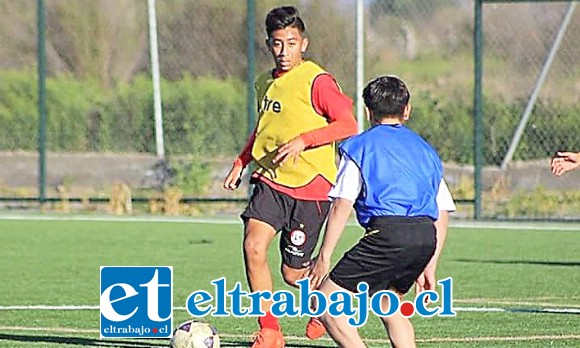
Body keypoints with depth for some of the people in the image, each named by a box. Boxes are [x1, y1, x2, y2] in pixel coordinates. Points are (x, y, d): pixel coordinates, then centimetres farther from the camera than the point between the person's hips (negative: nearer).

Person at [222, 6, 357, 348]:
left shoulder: (317, 81, -11)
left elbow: (348, 125, -17)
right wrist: (241, 163, 17)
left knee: (293, 273, 2)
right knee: (253, 246, -19)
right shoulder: (265, 83, 11)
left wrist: (303, 140, -26)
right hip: (271, 180, 5)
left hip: (311, 187, -5)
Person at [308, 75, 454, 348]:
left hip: (387, 233, -6)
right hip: (426, 236, 6)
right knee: (387, 305, 28)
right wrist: (428, 267, 26)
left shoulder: (359, 146, 11)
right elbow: (442, 215, 22)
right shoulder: (425, 150, 26)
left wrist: (324, 257, 2)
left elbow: (341, 205, 0)